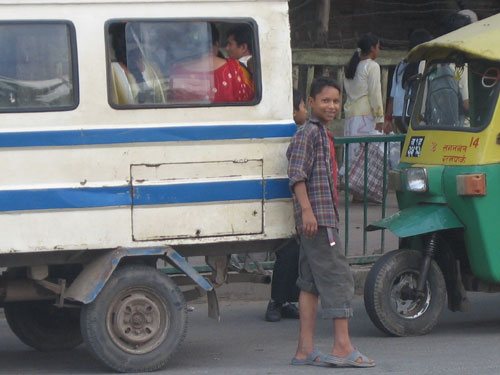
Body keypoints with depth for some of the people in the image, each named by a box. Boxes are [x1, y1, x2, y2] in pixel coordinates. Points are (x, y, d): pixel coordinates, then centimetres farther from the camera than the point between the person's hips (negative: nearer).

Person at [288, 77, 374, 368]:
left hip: (323, 218, 10)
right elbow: (297, 174, -18)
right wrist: (307, 210, -25)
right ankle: (343, 347, -9)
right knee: (338, 277, -9)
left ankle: (306, 349, 10)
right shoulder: (308, 133, -10)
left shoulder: (324, 133, 21)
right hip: (317, 217, -10)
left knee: (312, 282, 8)